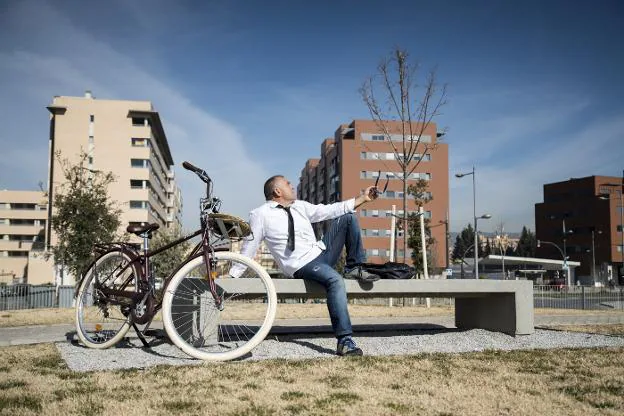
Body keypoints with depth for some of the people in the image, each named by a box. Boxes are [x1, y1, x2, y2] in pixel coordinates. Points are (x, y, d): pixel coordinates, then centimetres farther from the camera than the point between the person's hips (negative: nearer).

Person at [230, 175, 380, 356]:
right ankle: (344, 341, -39)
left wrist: (363, 198, 14)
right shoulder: (260, 215, -5)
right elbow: (249, 248, -2)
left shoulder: (300, 206, 14)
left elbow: (330, 210, 17)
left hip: (322, 252, 8)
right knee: (335, 280, -37)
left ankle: (354, 269, 6)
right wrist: (231, 276, -3)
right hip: (302, 266, -8)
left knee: (347, 217, 5)